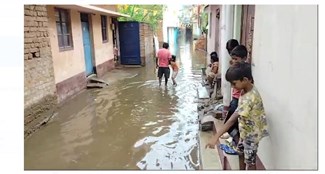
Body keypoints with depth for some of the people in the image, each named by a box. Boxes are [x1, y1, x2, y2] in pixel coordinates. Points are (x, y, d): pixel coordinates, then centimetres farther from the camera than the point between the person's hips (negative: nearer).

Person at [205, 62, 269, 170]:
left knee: (250, 161, 8)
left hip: (252, 133, -9)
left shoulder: (249, 98, -34)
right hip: (245, 131, 9)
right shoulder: (246, 90, -4)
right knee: (241, 153, 25)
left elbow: (233, 119, -40)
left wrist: (216, 137, -41)